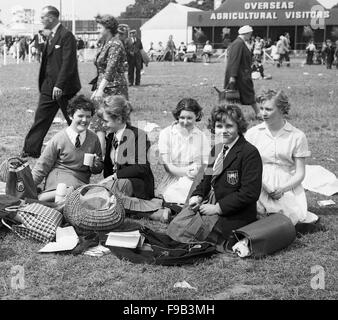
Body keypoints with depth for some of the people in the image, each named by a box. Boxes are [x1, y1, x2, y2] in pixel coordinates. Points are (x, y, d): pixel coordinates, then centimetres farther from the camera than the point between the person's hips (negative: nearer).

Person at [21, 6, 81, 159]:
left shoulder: (66, 35, -14)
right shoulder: (51, 36, 14)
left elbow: (67, 63, -21)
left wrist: (59, 85, -24)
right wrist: (43, 83, 13)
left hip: (64, 88, -8)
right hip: (48, 86, 9)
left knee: (73, 120, 4)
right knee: (41, 118, 7)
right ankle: (31, 150, 12)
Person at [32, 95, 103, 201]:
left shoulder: (94, 139, 7)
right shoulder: (58, 139, -2)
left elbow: (99, 169, 19)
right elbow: (42, 167, 5)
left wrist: (96, 165, -5)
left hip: (82, 183, 4)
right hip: (59, 180, -4)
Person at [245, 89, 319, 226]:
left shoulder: (297, 136, 2)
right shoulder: (252, 133, 6)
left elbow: (300, 173, 3)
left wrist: (282, 189, -15)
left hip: (288, 187, 0)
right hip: (259, 188, 0)